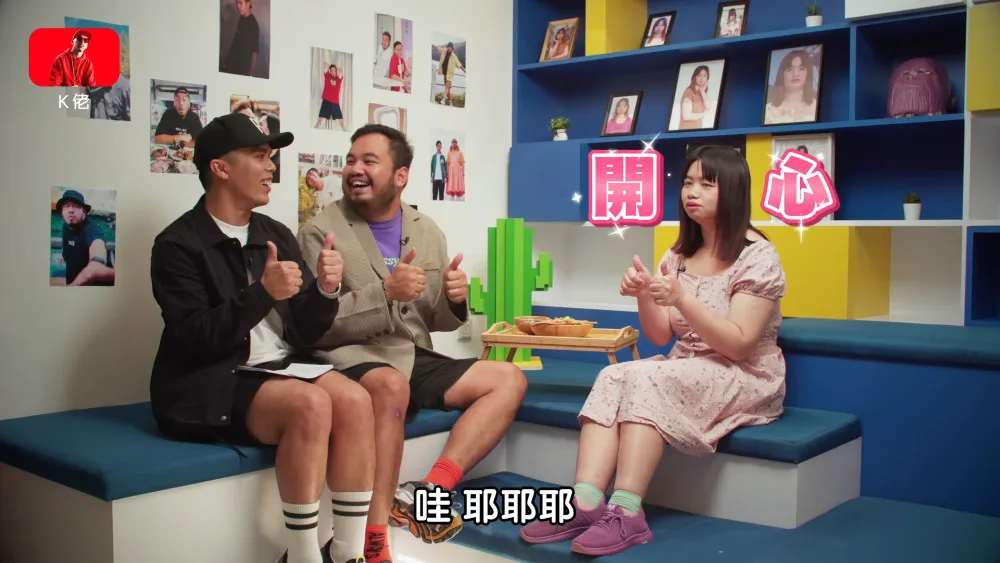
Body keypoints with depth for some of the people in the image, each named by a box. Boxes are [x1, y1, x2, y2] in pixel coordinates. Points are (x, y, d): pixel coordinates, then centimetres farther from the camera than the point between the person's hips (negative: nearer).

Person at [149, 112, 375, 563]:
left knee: (355, 400, -21)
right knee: (311, 404, -30)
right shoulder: (178, 244, -6)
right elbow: (197, 339, -16)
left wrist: (325, 289, -12)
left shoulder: (276, 234, 11)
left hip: (278, 369, 6)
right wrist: (263, 292, -26)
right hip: (212, 386, -6)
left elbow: (303, 334, 8)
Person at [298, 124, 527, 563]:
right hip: (350, 359, -6)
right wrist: (385, 291, -22)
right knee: (392, 384, -38)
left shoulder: (427, 231, 12)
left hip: (416, 359, 6)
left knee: (509, 379, -7)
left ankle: (429, 491, -23)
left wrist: (455, 300, -6)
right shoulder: (321, 232, -3)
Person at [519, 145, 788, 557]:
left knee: (644, 379, -32)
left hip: (745, 380, -6)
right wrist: (645, 296, -12)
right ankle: (584, 504, -39)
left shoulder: (757, 257, -9)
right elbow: (661, 338, 8)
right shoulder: (678, 255, 11)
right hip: (685, 374, 6)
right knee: (612, 378, -25)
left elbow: (737, 345, -16)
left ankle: (625, 514, -37)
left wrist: (682, 299, -28)